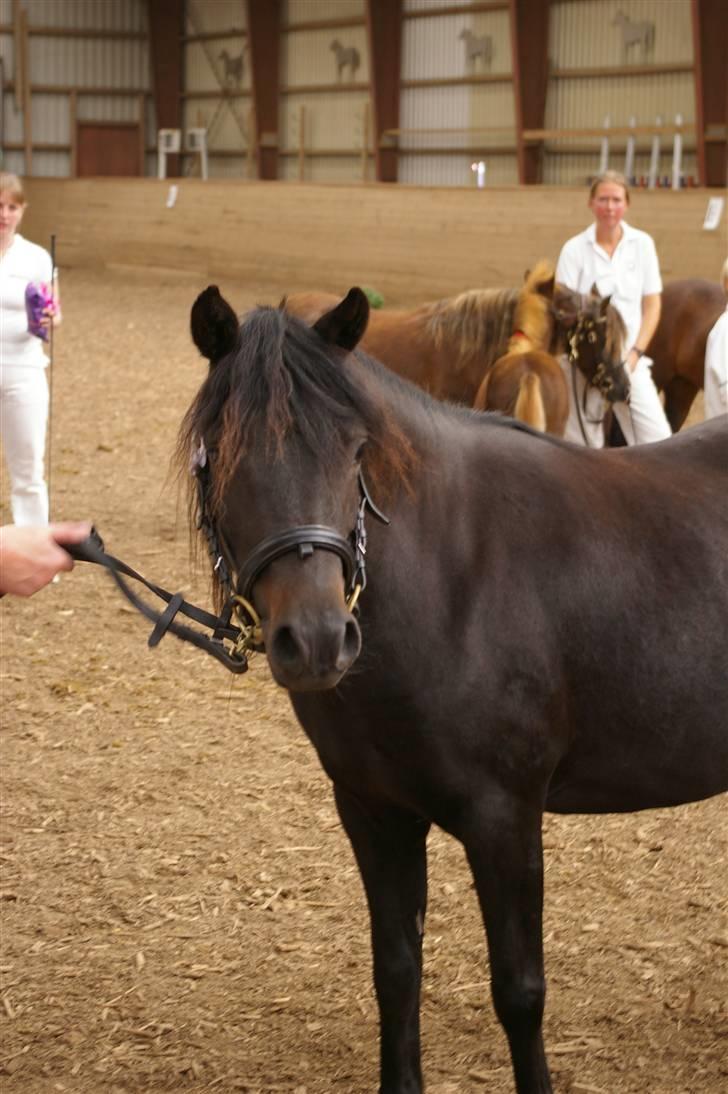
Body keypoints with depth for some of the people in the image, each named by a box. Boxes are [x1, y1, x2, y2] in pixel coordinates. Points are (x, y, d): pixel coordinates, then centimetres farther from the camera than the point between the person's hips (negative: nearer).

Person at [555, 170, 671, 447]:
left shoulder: (642, 244, 4)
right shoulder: (574, 249, -1)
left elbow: (652, 304, 6)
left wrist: (636, 352, -6)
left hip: (630, 360, 1)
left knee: (658, 440, -11)